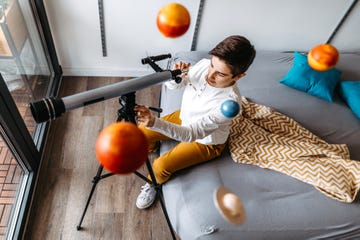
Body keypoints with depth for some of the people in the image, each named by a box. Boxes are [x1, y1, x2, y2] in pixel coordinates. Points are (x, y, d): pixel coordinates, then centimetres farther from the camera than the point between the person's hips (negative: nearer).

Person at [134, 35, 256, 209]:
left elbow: (191, 134, -38)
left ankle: (152, 184, 20)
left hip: (205, 140, -6)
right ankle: (151, 149, 37)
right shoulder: (203, 65, -21)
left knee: (160, 167, -16)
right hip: (184, 118, 6)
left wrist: (153, 122, -50)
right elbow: (172, 86, -5)